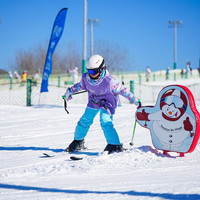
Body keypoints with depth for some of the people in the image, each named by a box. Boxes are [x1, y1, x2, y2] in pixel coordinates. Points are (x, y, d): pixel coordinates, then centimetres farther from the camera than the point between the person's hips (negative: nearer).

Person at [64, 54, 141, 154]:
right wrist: (70, 91, 15)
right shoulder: (86, 78, -17)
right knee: (85, 121, 10)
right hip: (93, 103, 6)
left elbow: (122, 90, -22)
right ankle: (78, 142, 33)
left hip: (107, 104, -6)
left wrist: (135, 101, -19)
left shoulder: (109, 81, -32)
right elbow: (80, 85, 7)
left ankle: (115, 145, -21)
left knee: (105, 122, -25)